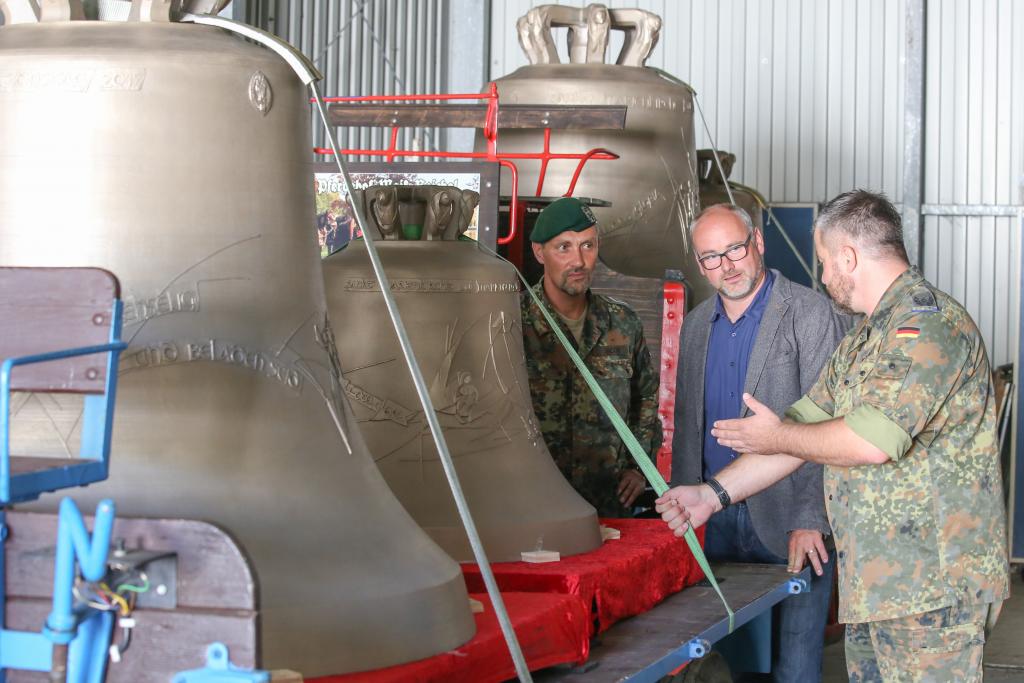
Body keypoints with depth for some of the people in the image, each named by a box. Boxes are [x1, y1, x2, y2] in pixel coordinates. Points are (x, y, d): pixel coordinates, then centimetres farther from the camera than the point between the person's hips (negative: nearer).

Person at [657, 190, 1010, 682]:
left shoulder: (930, 323, -14)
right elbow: (805, 428, 19)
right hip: (872, 583, 10)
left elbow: (872, 440, -23)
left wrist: (777, 437, -6)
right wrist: (714, 493, 10)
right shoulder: (862, 341, 19)